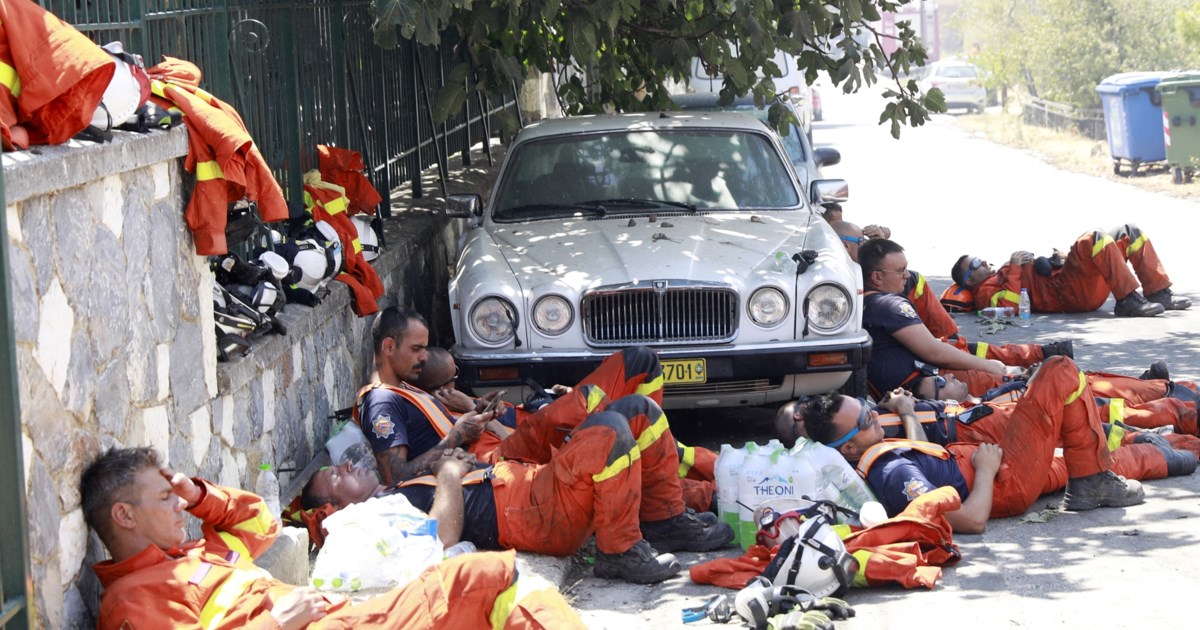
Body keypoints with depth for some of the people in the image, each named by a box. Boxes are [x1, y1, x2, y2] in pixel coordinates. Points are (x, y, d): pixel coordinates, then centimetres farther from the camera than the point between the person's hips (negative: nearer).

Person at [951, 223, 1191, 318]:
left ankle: (1159, 293, 2)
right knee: (1095, 239, -31)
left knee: (1130, 232, 9)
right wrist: (1015, 268, -12)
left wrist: (1062, 259, 14)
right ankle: (1128, 300, -30)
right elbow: (1009, 305, -21)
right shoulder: (986, 291, 2)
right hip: (1069, 293, -10)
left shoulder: (1002, 275, 31)